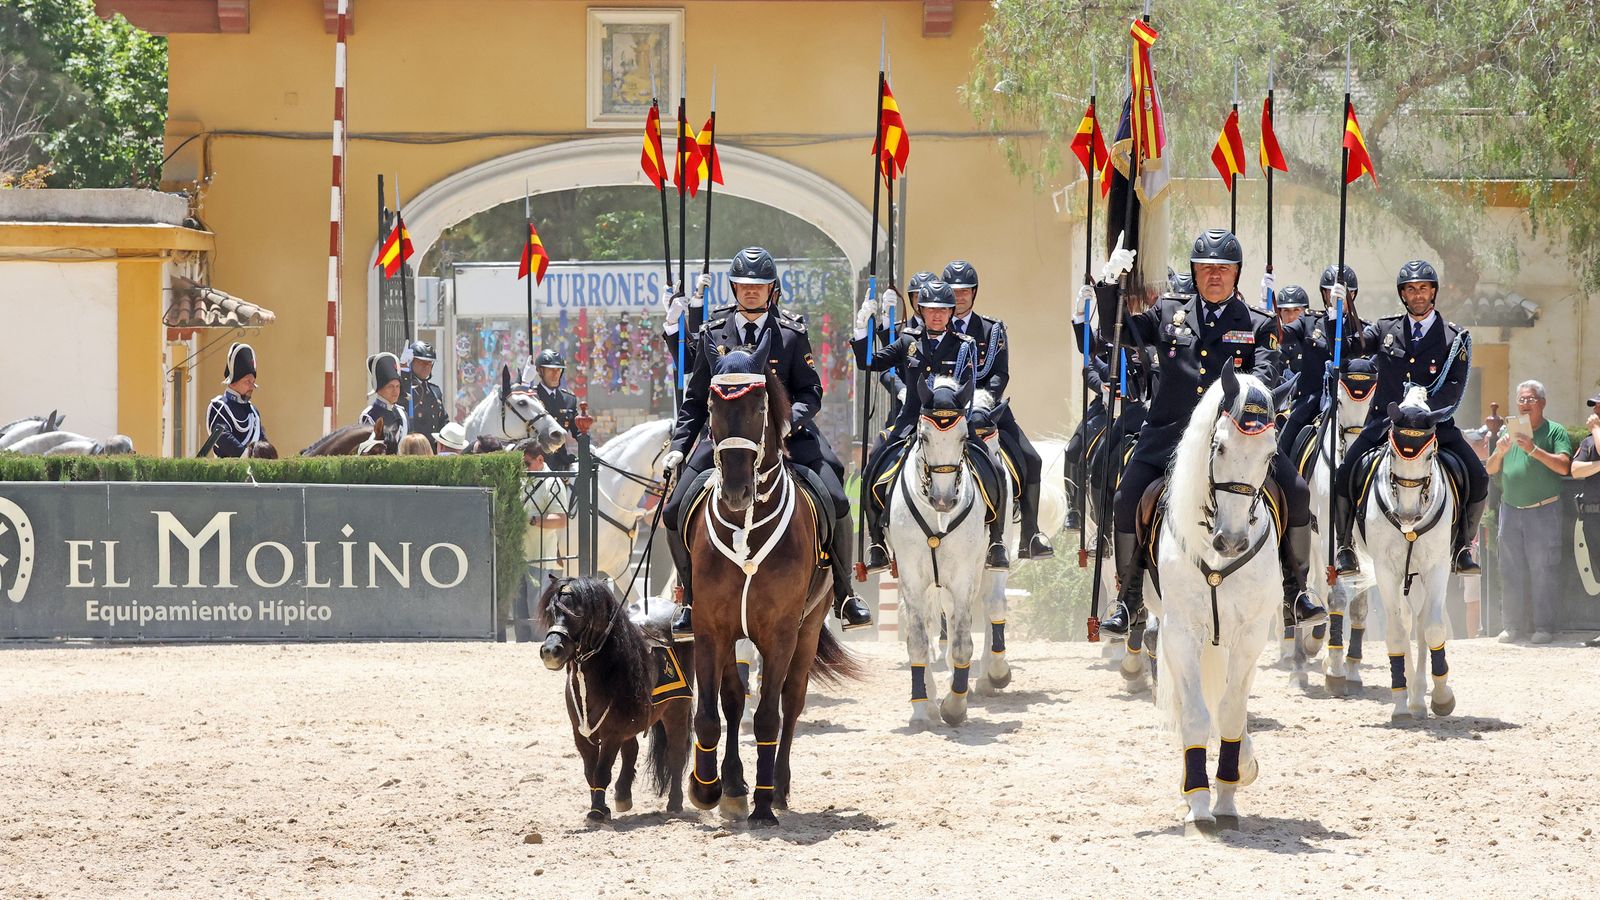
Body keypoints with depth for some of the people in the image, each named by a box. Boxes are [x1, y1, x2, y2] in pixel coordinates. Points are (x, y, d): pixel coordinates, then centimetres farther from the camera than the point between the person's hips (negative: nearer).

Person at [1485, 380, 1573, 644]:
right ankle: (1514, 626, 10)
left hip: (1543, 511, -4)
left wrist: (1533, 450, -20)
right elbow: (1490, 469, 13)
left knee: (1543, 571, -5)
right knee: (1511, 572, 4)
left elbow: (1564, 466, -13)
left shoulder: (1555, 432, 0)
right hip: (1510, 510, 4)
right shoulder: (1509, 432, 13)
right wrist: (1499, 452, -7)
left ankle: (1543, 627, -2)